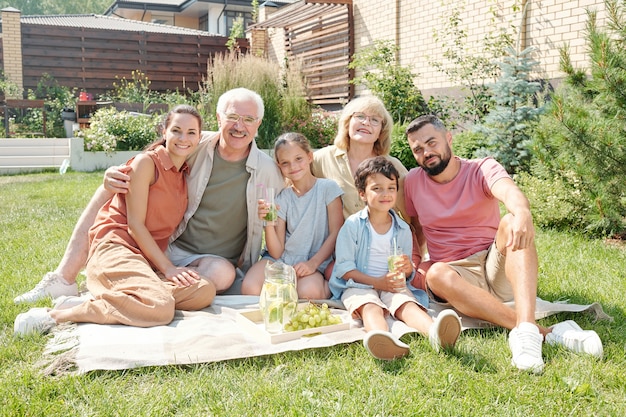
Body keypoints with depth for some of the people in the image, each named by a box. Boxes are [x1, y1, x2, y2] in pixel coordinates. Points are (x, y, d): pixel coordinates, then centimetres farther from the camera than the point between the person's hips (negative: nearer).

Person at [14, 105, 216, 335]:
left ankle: (106, 298, -14)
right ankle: (58, 314, -18)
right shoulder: (146, 162, -4)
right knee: (160, 308, -33)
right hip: (116, 247, -7)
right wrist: (167, 267, -11)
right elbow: (135, 224, -9)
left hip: (150, 258, 7)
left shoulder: (186, 175, 17)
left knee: (205, 292, -20)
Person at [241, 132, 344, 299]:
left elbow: (336, 233, -3)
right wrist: (269, 223, -19)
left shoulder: (328, 187, 0)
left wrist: (313, 263, -16)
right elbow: (276, 252, -1)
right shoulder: (283, 197, 6)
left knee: (308, 292, -37)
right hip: (281, 259, 3)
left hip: (315, 262, -3)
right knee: (249, 289, -26)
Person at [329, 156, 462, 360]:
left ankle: (435, 331, -60)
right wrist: (377, 282, -17)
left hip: (393, 286, 3)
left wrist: (407, 268, -12)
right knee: (370, 307, -35)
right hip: (359, 285, -3)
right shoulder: (352, 225, -2)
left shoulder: (403, 229, 11)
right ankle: (383, 340, -68)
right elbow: (344, 268, -6)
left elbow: (407, 268, 14)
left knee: (408, 304, -28)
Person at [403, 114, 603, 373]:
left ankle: (525, 326, -48)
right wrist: (414, 263, -2)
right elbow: (415, 228, 17)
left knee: (512, 223, -31)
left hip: (497, 266, -1)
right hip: (457, 274, 1)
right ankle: (545, 333, -43)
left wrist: (522, 213, -50)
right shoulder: (413, 182, 5)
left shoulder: (482, 169, -3)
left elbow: (509, 191, -26)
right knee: (437, 274, -35)